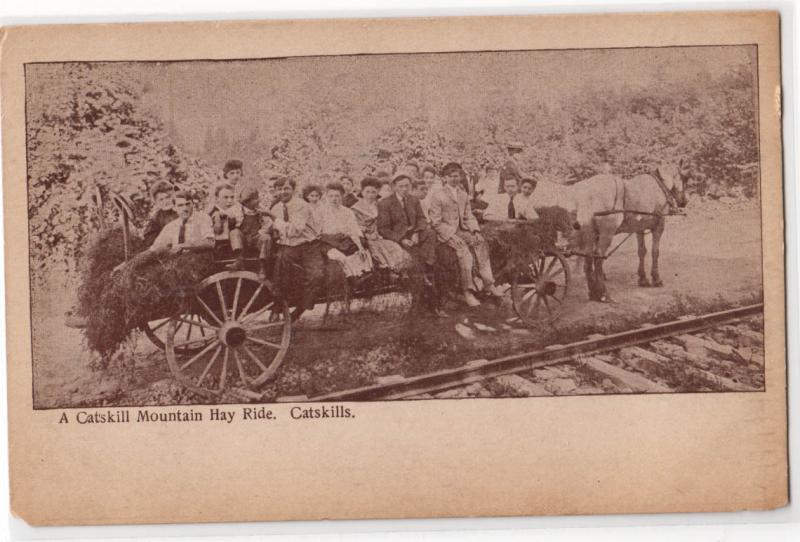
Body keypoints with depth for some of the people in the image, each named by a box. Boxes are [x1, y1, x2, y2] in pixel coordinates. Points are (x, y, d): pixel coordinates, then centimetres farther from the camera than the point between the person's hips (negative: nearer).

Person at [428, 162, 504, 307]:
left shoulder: (464, 195, 17)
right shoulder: (438, 196, -2)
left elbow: (469, 217, 15)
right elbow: (436, 222, -6)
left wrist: (475, 231, -5)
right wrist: (451, 235, -17)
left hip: (462, 230, 5)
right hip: (446, 232, -5)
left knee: (481, 243, -20)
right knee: (463, 249, -30)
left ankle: (488, 283, -20)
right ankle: (468, 291, -29)